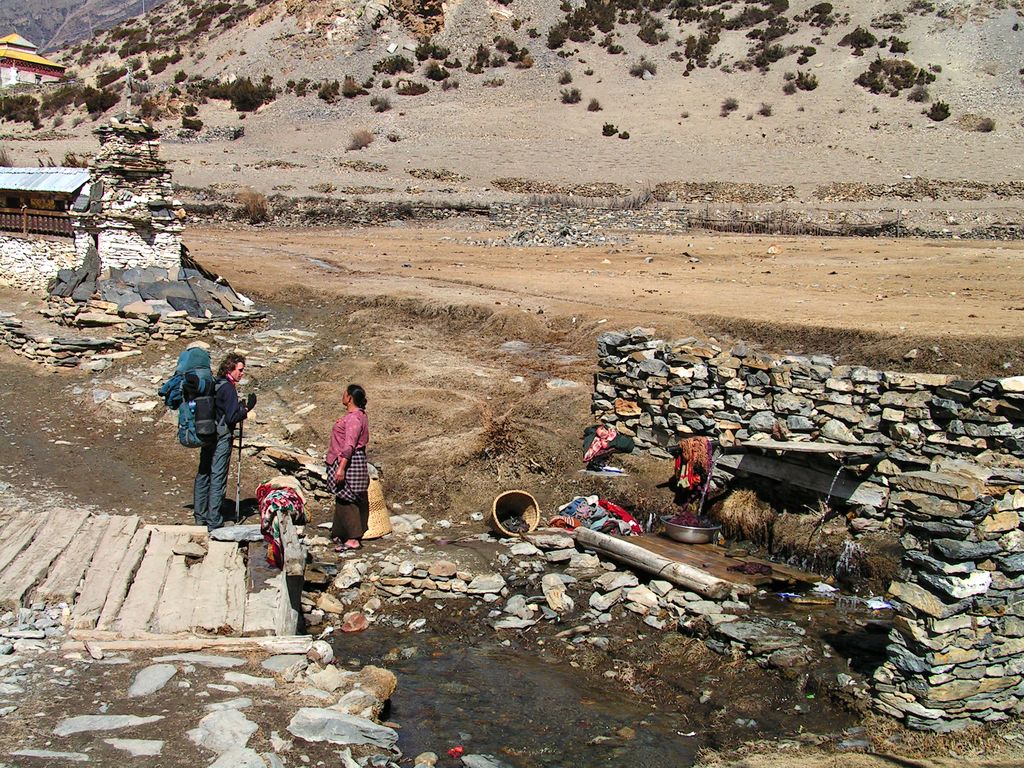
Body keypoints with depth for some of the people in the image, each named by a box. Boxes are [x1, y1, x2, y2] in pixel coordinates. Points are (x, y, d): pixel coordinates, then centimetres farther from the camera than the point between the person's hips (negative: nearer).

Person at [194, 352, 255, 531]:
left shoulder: (213, 384, 10)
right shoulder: (228, 388, -16)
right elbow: (232, 417, -20)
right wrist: (247, 408, -8)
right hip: (221, 439, -9)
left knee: (203, 475, 14)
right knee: (218, 479, -4)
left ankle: (200, 516, 24)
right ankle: (214, 523, -1)